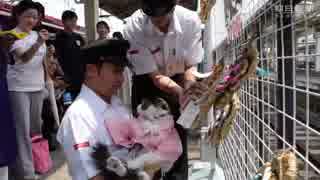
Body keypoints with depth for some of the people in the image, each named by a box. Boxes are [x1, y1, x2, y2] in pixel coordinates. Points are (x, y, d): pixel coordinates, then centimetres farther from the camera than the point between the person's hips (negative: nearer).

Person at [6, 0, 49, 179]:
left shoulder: (37, 35, 11)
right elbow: (23, 58, -23)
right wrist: (38, 43, -35)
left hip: (37, 87, 6)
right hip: (18, 88, -6)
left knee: (36, 127, 13)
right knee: (23, 130, -6)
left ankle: (34, 160, 27)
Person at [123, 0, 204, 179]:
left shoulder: (190, 20, -26)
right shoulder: (134, 28, -31)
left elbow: (191, 66, -16)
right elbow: (155, 75, -27)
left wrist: (190, 92, -36)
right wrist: (181, 92, -44)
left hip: (178, 79, 1)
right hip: (147, 81, -1)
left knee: (178, 138, 3)